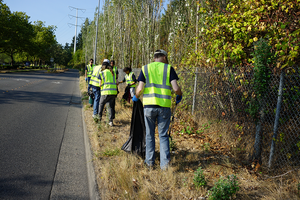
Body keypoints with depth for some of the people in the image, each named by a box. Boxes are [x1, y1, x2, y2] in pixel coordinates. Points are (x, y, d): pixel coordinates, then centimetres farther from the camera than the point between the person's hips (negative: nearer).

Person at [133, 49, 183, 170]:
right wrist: (179, 96, 13)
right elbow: (176, 88, -7)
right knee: (163, 135, 9)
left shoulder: (145, 68, 6)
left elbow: (140, 89, -4)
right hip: (164, 106, 0)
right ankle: (164, 163, 5)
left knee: (149, 134, 14)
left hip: (149, 105, 1)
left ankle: (150, 161, 21)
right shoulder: (168, 68, 3)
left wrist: (136, 97, 16)